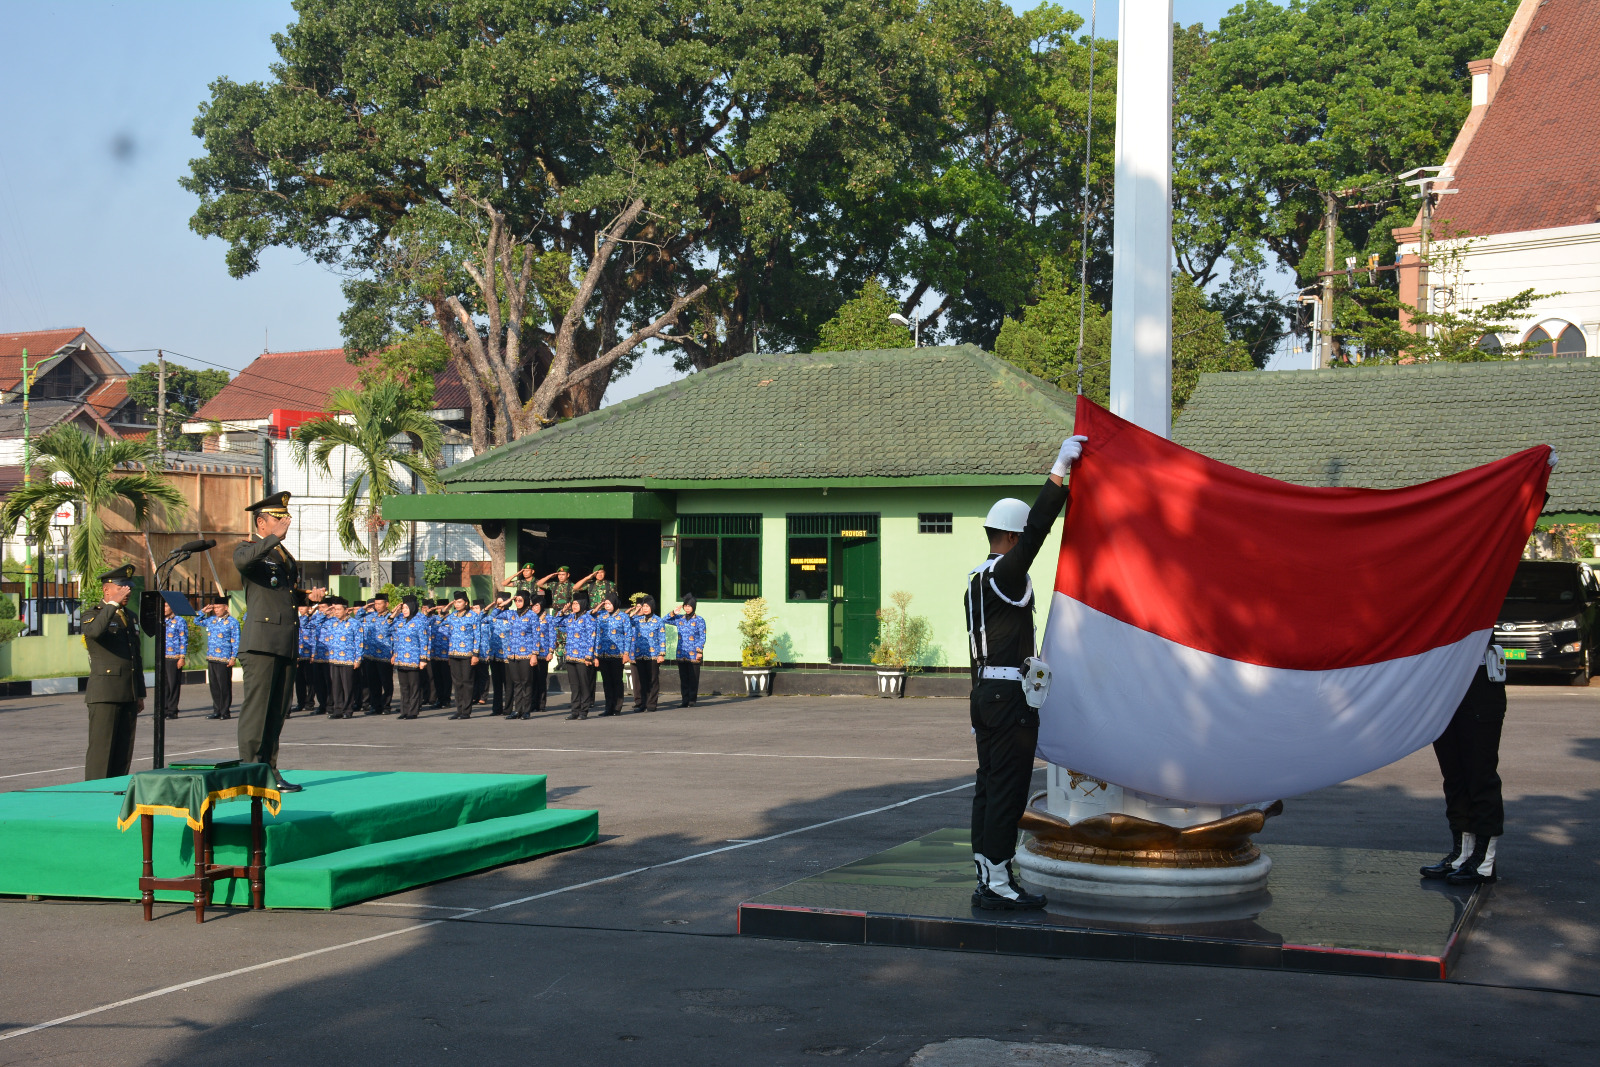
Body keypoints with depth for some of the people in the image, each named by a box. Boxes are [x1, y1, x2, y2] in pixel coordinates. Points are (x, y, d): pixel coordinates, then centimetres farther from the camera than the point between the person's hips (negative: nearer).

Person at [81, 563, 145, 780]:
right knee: (101, 748, -8)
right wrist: (114, 603, -27)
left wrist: (140, 694, 20)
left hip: (129, 696, 7)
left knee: (124, 749, 6)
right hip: (105, 694, -7)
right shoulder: (94, 615, -2)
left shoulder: (130, 617, 19)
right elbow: (94, 632, -29)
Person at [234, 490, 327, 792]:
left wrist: (308, 596, 14)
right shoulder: (248, 549, 0)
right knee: (256, 707, -8)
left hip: (287, 643, 8)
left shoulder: (285, 555, 23)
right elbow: (243, 561, -26)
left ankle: (269, 772, 13)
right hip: (261, 641, -8)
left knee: (278, 710, 8)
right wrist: (273, 538, -34)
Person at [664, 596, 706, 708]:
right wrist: (674, 613, 4)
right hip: (681, 654, 4)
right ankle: (685, 700, 9)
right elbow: (664, 620, 16)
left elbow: (702, 637, -1)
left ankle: (692, 700, 4)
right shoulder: (679, 619, 12)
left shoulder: (699, 620, 2)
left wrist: (699, 651, -10)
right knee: (683, 678, 4)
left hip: (693, 655, -4)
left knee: (693, 678, -2)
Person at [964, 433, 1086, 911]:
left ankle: (987, 877, 16)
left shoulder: (978, 578, 17)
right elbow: (1037, 529, -22)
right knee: (1007, 788, -7)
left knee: (989, 786, 11)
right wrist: (1060, 469, -20)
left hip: (985, 690, 10)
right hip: (1010, 693, -10)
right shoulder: (1005, 574, -12)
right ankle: (997, 884, -7)